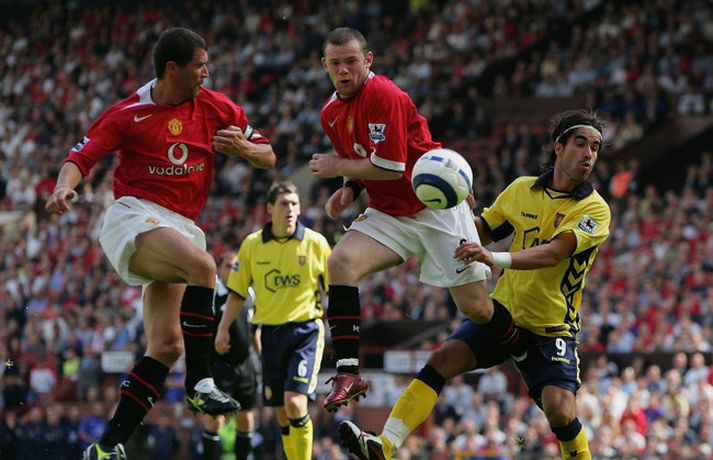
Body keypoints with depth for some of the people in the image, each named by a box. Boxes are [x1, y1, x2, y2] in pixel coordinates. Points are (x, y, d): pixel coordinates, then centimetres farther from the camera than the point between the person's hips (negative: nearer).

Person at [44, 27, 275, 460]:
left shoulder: (216, 107, 8)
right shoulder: (129, 113, -3)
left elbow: (268, 155, 13)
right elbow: (81, 157, -6)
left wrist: (244, 148, -10)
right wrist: (63, 189, -28)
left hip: (180, 227, 6)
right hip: (134, 217, -6)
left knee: (167, 346, -5)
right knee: (203, 264, -34)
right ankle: (200, 383, -28)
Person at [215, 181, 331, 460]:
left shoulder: (315, 243, -2)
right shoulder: (252, 244, 4)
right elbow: (237, 291, 12)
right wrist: (223, 329, 6)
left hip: (305, 330, -3)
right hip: (270, 331, 3)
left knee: (295, 401, -18)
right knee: (282, 412, 5)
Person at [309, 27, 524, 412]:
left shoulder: (383, 95, -19)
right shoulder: (330, 113, 6)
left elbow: (390, 166, -23)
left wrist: (337, 167, -11)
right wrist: (349, 187, 1)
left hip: (437, 209, -6)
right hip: (389, 215, 6)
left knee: (476, 307, -5)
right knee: (341, 262, -22)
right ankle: (348, 372, -22)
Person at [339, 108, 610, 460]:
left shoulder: (594, 209, -11)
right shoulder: (522, 189, 4)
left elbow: (554, 252, -28)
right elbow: (484, 230, 18)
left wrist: (495, 258, -42)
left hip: (551, 328, -4)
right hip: (504, 311, 4)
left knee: (559, 410, -23)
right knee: (444, 359, -18)